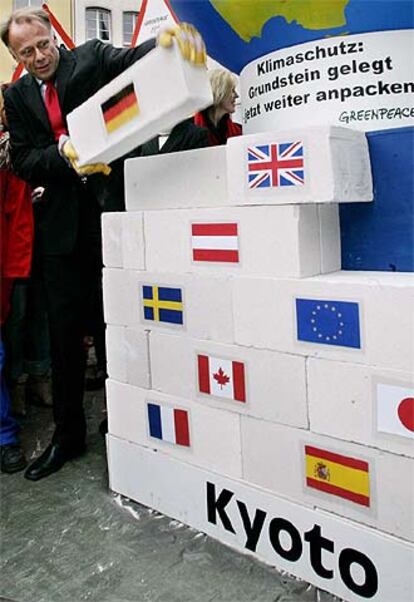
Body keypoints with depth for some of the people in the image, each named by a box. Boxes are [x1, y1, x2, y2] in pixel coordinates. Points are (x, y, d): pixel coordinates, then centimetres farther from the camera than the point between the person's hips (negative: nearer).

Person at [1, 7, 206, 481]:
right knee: (65, 330, 7)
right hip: (63, 223, 3)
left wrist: (167, 40, -38)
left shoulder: (92, 59, 5)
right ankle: (67, 434, 22)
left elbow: (135, 59, -15)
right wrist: (62, 151, -17)